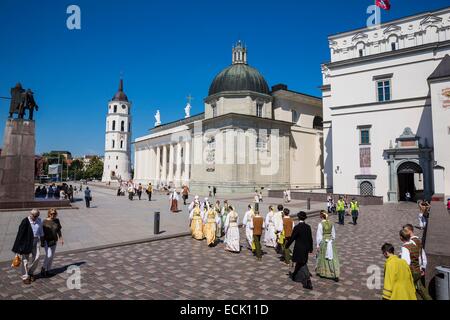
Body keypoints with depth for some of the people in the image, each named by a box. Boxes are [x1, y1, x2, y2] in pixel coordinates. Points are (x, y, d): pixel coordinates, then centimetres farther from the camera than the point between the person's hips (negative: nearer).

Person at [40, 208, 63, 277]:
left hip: (53, 241, 5)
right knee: (49, 255, -14)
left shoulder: (57, 221, 5)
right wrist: (42, 242, -11)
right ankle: (44, 268, 8)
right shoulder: (45, 222, -8)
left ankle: (48, 270, 18)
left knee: (52, 256, 7)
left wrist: (61, 238, 9)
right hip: (46, 240, -5)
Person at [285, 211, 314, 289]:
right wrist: (310, 248, 15)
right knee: (300, 262, 20)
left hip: (299, 249, -6)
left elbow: (292, 238, -14)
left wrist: (287, 245, 1)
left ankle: (308, 282, 5)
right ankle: (294, 275, 36)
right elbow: (310, 238, 4)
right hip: (306, 248, 6)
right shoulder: (308, 227, -2)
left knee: (302, 264, 3)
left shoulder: (297, 227, -19)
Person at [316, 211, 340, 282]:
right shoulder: (331, 223, -1)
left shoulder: (321, 224, -16)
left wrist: (318, 245, -4)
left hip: (323, 242, -4)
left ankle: (322, 273, 28)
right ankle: (335, 275, 3)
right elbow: (333, 234, 9)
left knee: (323, 257, 12)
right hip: (330, 241, 4)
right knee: (332, 258, 7)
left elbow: (319, 235, -13)